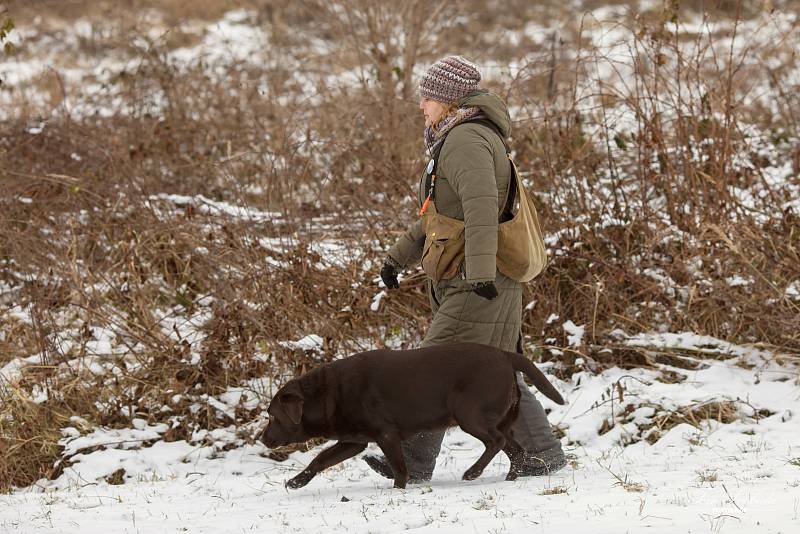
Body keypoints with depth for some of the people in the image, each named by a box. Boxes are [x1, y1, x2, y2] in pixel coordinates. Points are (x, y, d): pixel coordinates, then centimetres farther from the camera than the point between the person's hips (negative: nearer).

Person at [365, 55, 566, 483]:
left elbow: (481, 205, -28)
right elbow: (441, 215, 29)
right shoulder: (458, 139, 21)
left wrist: (480, 272, -35)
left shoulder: (465, 138, -14)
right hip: (471, 284, 10)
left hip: (479, 286, -10)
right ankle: (543, 454, 15)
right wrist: (398, 257, 27)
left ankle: (412, 461, -9)